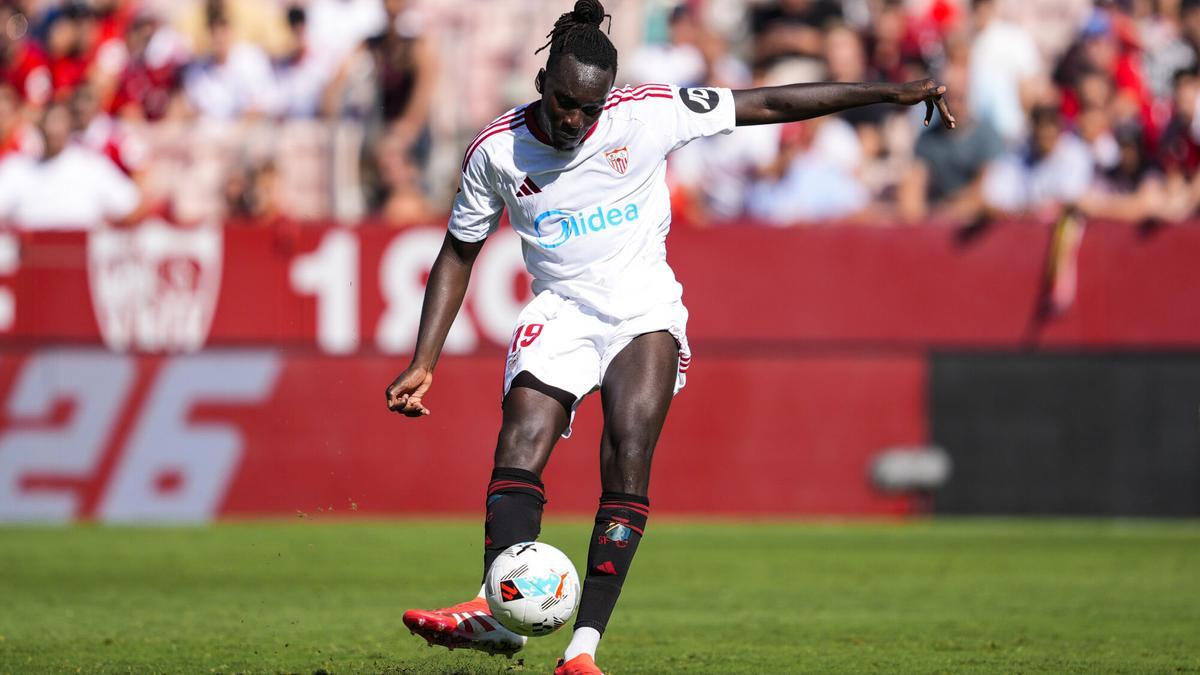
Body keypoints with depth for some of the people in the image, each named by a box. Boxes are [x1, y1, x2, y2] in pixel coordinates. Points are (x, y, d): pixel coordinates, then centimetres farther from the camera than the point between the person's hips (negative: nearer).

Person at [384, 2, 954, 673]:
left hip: (645, 313, -1)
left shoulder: (648, 114, -11)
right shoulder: (496, 148, -6)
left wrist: (891, 92, -5)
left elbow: (769, 104, -5)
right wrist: (423, 364, 1)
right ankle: (497, 610, -41)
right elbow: (458, 253, 7)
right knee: (520, 441, -25)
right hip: (559, 311, 1)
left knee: (627, 463, -20)